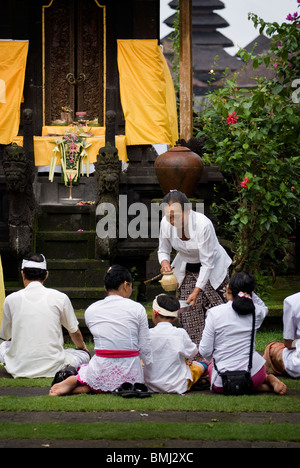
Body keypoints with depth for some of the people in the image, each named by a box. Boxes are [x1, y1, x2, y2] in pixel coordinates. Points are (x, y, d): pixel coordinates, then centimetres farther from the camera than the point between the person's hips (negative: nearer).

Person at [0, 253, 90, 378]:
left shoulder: (11, 299, -2)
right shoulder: (60, 298, -4)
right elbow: (74, 332, 11)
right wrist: (83, 348, 35)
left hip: (20, 368, 1)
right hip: (52, 368, -1)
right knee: (84, 354, 26)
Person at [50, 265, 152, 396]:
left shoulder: (90, 311, 4)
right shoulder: (137, 308, -4)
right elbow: (145, 348, -2)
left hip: (101, 374, 2)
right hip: (131, 374, -2)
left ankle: (76, 381, -4)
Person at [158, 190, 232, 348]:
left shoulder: (203, 224, -33)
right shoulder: (166, 223, -19)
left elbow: (207, 263, -28)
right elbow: (163, 250, -1)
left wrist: (197, 291, -34)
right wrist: (164, 262, -25)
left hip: (212, 268, -4)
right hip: (186, 268, 4)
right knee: (188, 315, -2)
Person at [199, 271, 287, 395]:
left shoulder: (215, 313, -10)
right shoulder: (256, 312, -3)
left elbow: (205, 352, -7)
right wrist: (249, 290, 12)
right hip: (253, 374, 4)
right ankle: (269, 380, 5)